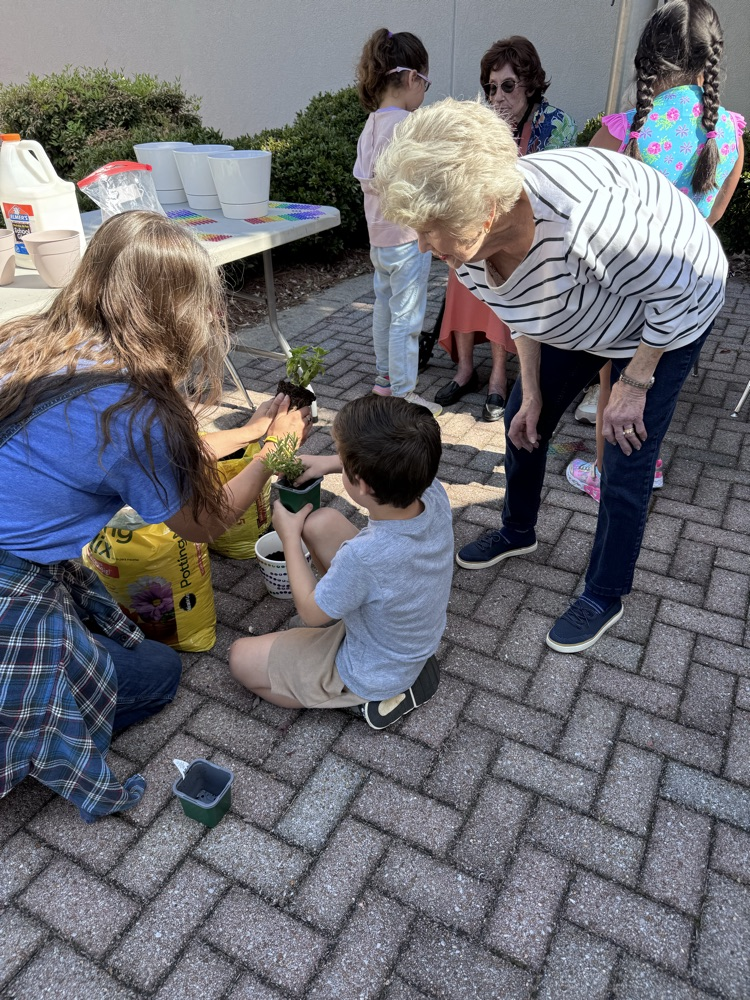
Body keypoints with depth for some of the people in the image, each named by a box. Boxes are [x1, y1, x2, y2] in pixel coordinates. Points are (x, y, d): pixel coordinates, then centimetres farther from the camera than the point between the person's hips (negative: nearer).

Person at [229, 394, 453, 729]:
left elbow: (311, 612, -19)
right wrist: (330, 462, -3)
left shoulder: (363, 556, -42)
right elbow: (400, 467, 4)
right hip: (420, 634, 7)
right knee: (320, 522, 6)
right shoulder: (434, 494, -24)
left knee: (241, 658, 8)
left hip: (373, 676, -6)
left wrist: (289, 537, -9)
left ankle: (381, 698, 3)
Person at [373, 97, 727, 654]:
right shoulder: (464, 241, -20)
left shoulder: (576, 213, -44)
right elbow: (525, 309, 0)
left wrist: (634, 384, -19)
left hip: (669, 311, -6)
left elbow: (671, 292, -27)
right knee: (525, 421, 11)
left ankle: (606, 597, 17)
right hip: (584, 313, 7)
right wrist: (532, 392, 0)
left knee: (627, 464, -4)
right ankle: (518, 532, 38)